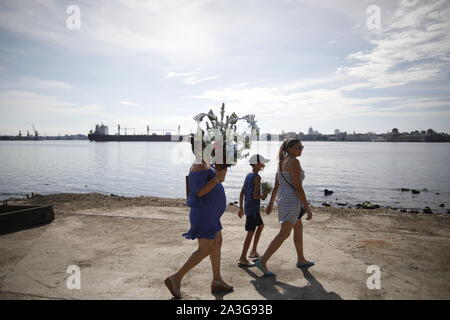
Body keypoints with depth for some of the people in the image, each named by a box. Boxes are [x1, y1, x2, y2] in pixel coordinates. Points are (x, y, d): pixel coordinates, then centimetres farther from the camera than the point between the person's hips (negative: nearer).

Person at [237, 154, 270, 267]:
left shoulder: (248, 176, 11)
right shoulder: (257, 178, -16)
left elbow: (242, 193, 12)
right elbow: (255, 195, -23)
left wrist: (241, 208, 16)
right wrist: (263, 196, -2)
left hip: (248, 207, 9)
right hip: (253, 208, -9)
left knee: (261, 225, 24)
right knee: (251, 232, -5)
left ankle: (254, 251, 29)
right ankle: (242, 259, -1)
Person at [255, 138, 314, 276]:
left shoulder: (281, 162, 12)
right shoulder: (294, 162, -15)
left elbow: (276, 186, 15)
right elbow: (298, 187, -20)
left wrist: (270, 204, 20)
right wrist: (307, 208, -17)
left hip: (282, 200, 10)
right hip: (292, 202, -10)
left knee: (299, 228, 22)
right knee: (284, 234, -7)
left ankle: (301, 260, 34)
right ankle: (262, 261, -6)